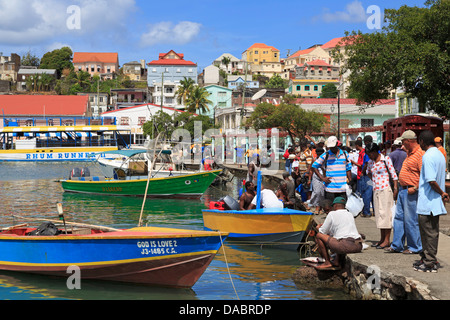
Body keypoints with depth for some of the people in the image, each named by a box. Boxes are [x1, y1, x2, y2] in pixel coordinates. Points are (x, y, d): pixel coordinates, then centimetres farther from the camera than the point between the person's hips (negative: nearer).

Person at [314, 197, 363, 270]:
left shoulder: (332, 214, 6)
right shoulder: (350, 215, 24)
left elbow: (322, 232, 10)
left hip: (345, 246, -7)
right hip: (358, 246, 7)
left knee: (318, 236, 6)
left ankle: (327, 262, 7)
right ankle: (337, 261, 25)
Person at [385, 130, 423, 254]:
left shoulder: (420, 154, -15)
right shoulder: (410, 153, 17)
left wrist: (415, 188, -22)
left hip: (411, 192, -10)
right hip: (402, 190, 10)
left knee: (411, 220, -3)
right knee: (399, 217, 11)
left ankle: (415, 247, 8)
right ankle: (397, 245, 18)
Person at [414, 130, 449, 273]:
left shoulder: (428, 157, -18)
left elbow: (431, 181, -25)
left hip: (427, 202, -9)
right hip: (435, 202, 9)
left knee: (428, 233, -2)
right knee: (432, 232, 15)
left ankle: (430, 264, 4)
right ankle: (427, 258, 25)